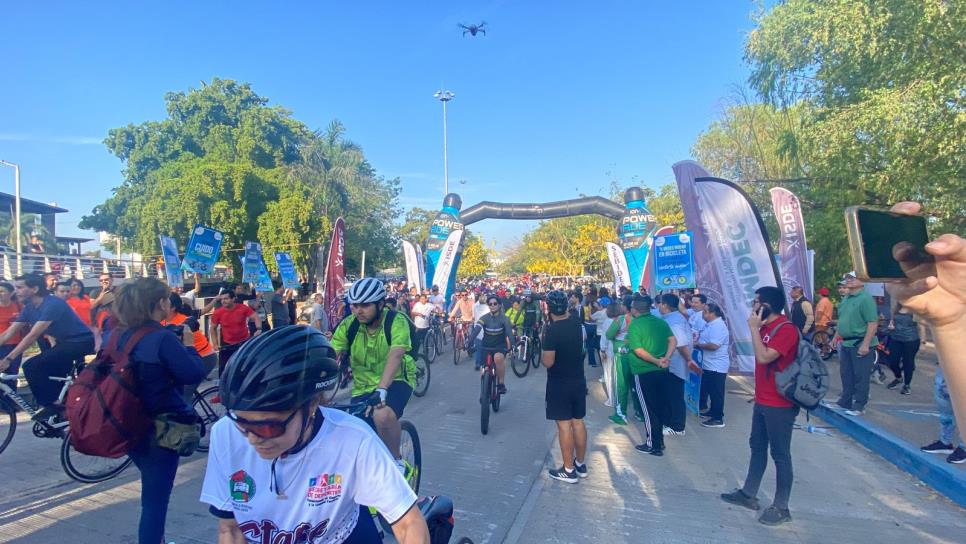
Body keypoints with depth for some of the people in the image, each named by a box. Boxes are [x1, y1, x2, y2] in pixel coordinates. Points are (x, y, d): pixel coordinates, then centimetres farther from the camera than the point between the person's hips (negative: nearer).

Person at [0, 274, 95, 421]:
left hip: (80, 342, -10)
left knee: (31, 366, -17)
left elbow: (33, 335, -28)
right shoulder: (29, 308, 6)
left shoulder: (52, 304, -23)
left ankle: (47, 406, -7)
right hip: (65, 342, 10)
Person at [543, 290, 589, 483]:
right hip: (579, 381, 7)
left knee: (564, 425, 1)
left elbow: (548, 362, -20)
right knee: (578, 422, 15)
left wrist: (542, 356, -1)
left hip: (559, 384, -7)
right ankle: (581, 464, 26)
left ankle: (569, 470, 9)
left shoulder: (552, 330, -21)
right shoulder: (576, 324, 0)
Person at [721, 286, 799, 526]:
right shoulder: (766, 327, 9)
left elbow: (764, 357, -28)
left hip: (780, 404, -9)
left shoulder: (786, 329, -20)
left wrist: (754, 328, -22)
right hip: (762, 401, 9)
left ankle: (781, 507, 14)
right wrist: (759, 393, 14)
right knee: (757, 447, 17)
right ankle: (748, 494, 30)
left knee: (780, 455, 2)